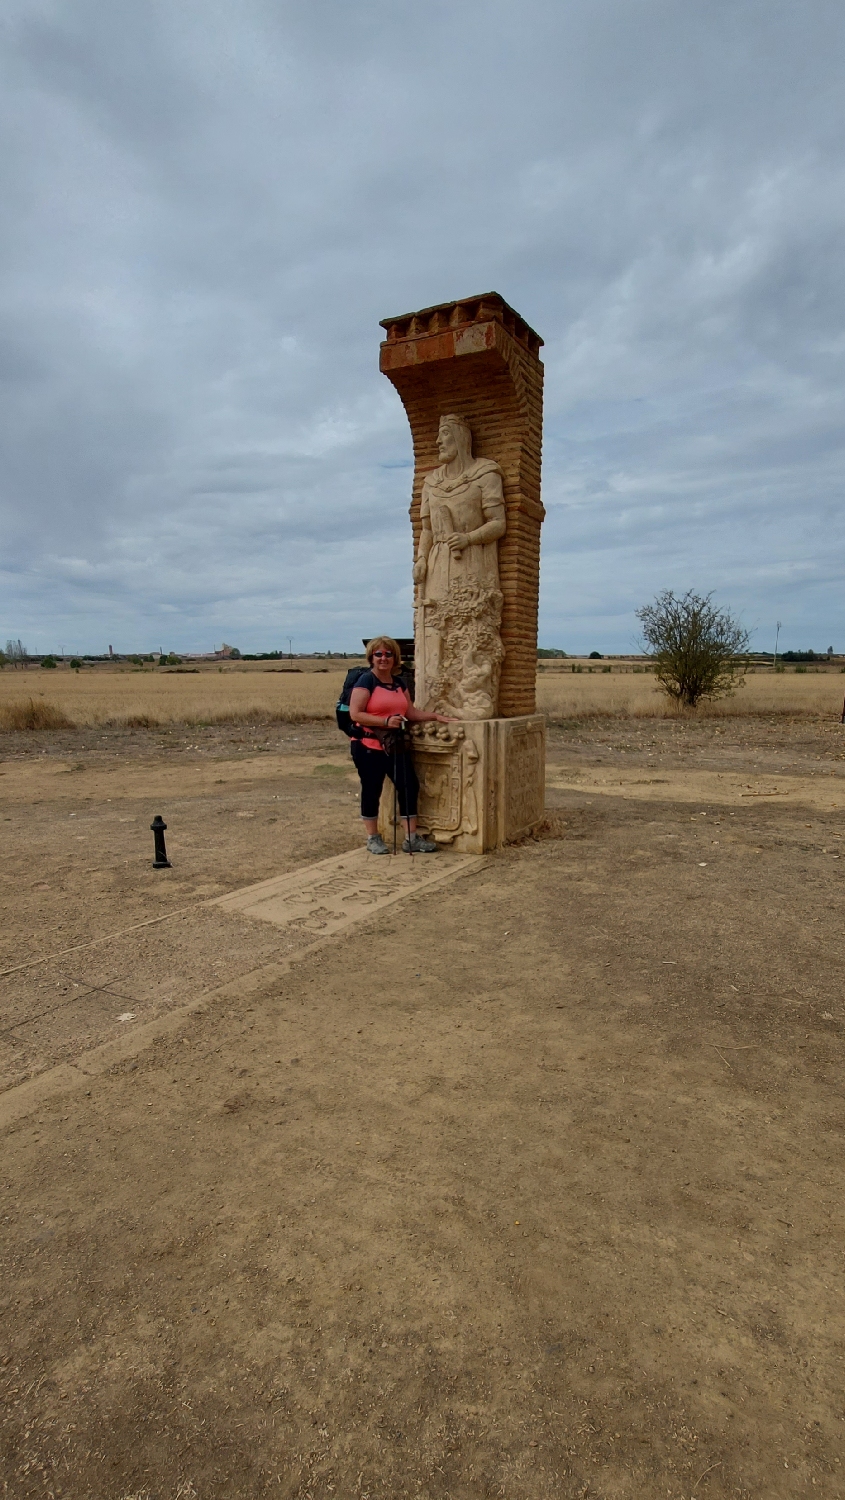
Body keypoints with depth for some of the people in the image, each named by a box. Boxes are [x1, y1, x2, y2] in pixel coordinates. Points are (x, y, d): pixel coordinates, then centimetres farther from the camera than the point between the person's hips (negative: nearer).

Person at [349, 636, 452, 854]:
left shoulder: (399, 683, 10)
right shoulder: (366, 681, -10)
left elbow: (410, 712, 13)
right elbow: (355, 714, -18)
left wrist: (436, 717, 2)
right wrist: (386, 721, -24)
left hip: (394, 746, 6)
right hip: (368, 747, -6)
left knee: (409, 786, 2)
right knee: (371, 791, 4)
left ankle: (411, 838, 10)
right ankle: (373, 838, 19)